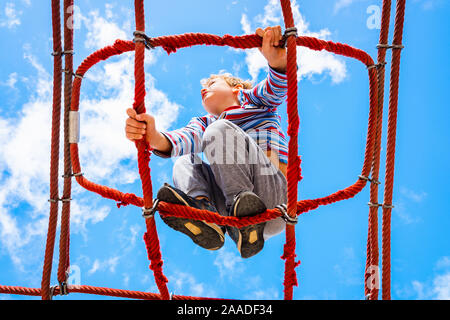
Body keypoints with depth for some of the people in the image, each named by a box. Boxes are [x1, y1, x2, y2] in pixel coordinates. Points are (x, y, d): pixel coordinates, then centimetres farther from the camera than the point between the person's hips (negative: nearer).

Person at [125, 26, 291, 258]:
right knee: (185, 163, 3)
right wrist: (153, 137, -21)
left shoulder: (253, 100, 21)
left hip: (274, 195, -4)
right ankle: (202, 212, -27)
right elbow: (182, 140, 2)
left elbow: (278, 86, -3)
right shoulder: (204, 123, 27)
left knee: (219, 130, -15)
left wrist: (277, 60, -27)